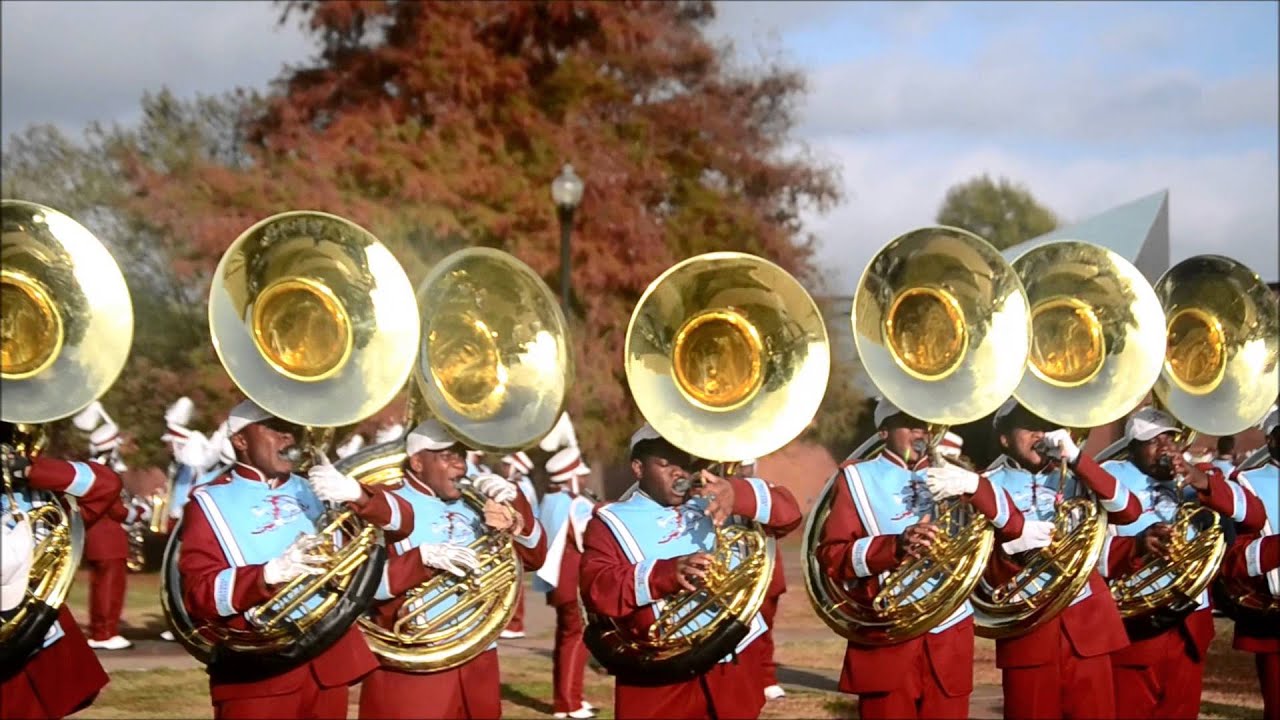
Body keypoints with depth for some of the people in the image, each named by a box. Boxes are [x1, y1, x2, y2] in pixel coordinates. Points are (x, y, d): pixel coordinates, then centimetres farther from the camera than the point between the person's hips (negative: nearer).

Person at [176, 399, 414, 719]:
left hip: (329, 659, 5)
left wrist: (356, 494, -12)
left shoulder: (313, 489, 16)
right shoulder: (211, 502, 0)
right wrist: (271, 573, -27)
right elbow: (199, 593, -12)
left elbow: (401, 522, 9)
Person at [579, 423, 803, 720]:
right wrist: (666, 574, -27)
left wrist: (738, 494, -17)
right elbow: (597, 590, -12)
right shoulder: (611, 523, 3)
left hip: (733, 671, 4)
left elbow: (788, 514, 4)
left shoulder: (717, 504, 15)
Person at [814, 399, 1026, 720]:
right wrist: (896, 546, -23)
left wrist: (973, 484, -16)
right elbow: (831, 556, -7)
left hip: (949, 636, 3)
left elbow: (1012, 526, 3)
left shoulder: (949, 477, 14)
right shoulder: (857, 478, 3)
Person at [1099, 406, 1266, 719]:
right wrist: (1136, 546, -31)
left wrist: (1205, 483, -17)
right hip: (1133, 631, -4)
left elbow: (1255, 516, -1)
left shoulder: (1197, 476, 10)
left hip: (1190, 630, 4)